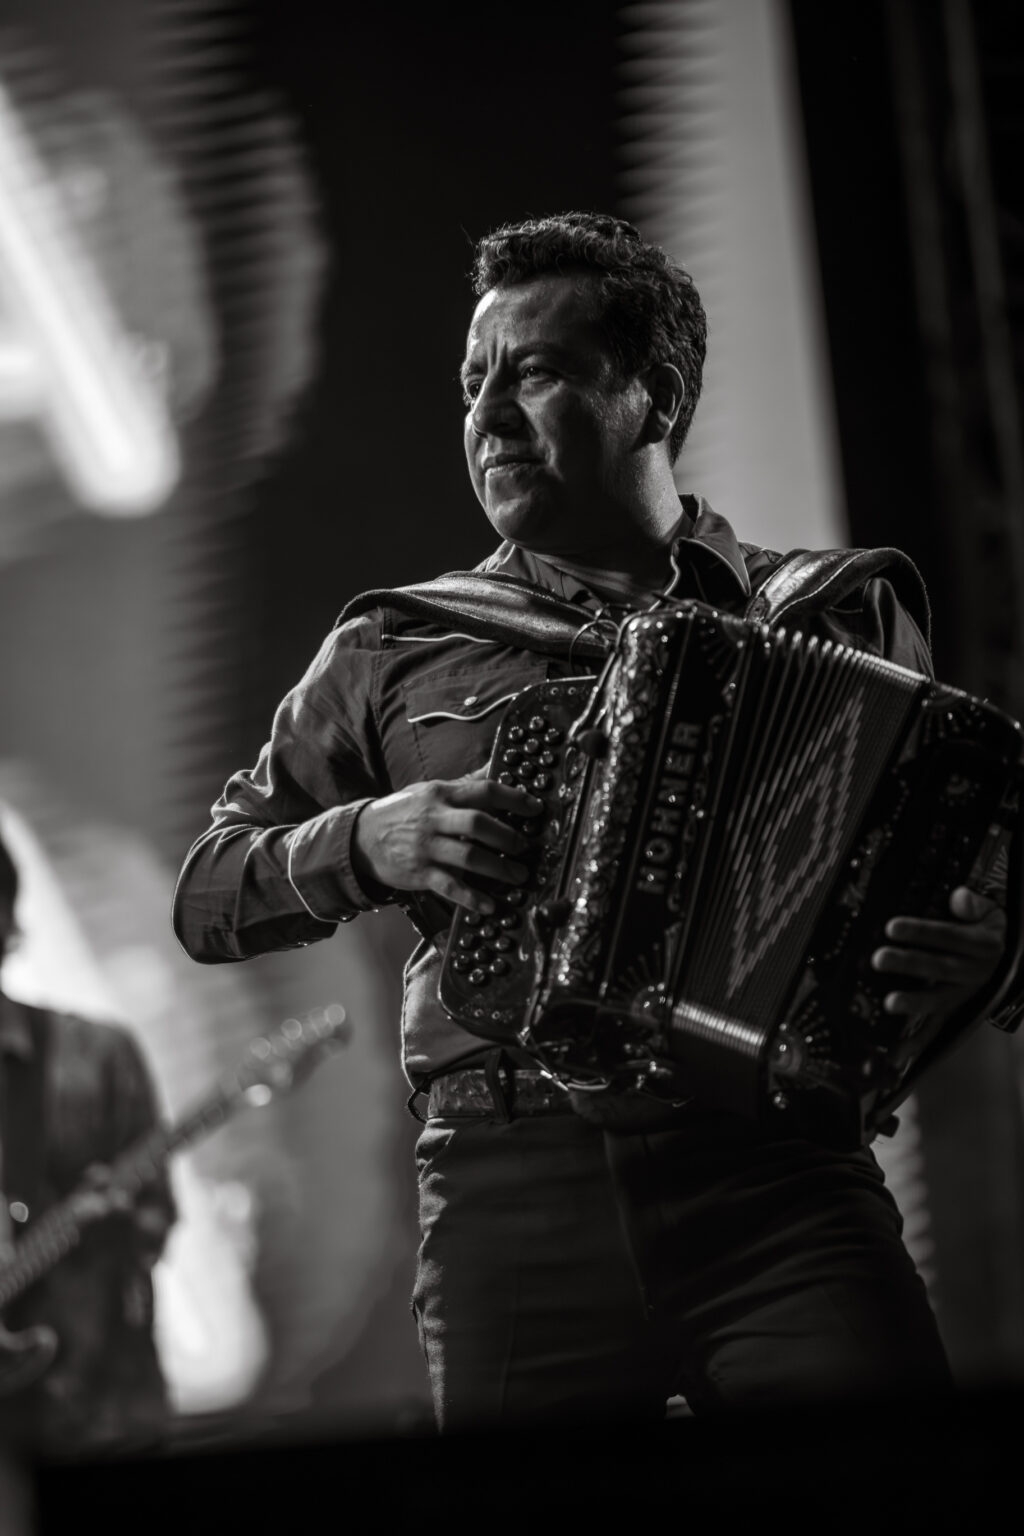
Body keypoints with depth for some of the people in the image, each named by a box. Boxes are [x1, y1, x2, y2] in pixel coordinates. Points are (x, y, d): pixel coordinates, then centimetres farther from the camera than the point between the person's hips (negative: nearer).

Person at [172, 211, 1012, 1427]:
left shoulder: (841, 618, 14)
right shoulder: (395, 651, 16)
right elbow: (207, 900, 18)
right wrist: (366, 842, -2)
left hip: (776, 1179, -1)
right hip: (512, 1203, 1)